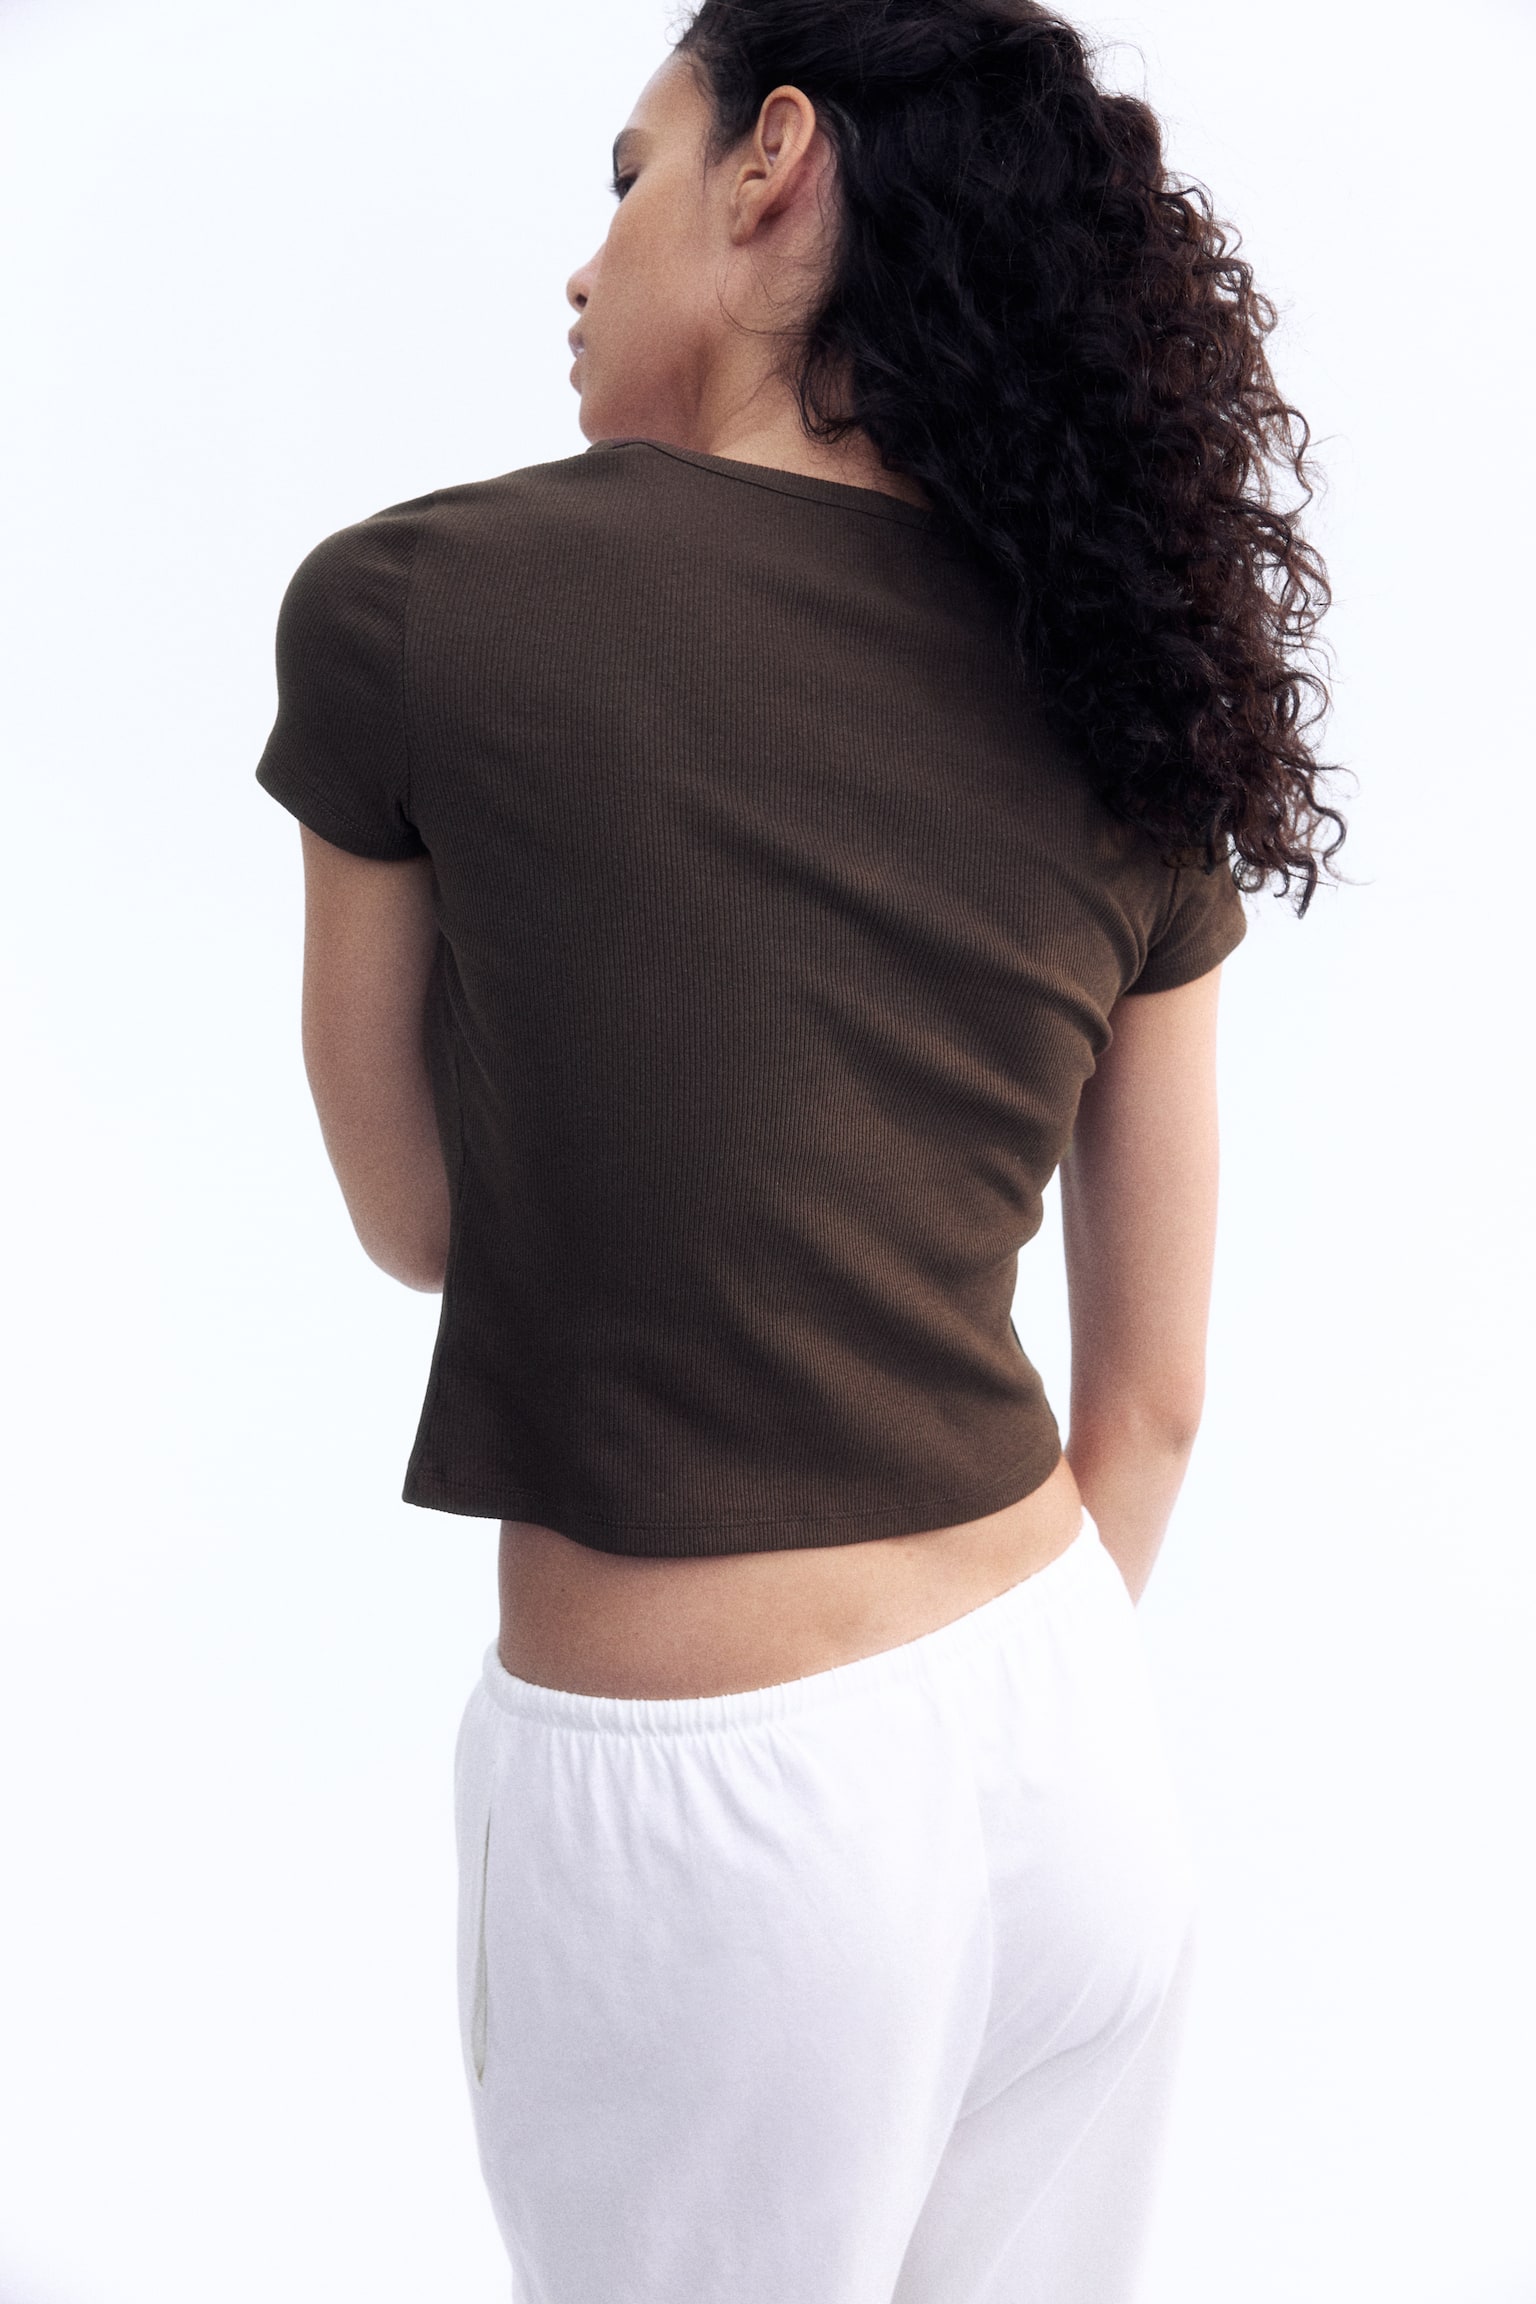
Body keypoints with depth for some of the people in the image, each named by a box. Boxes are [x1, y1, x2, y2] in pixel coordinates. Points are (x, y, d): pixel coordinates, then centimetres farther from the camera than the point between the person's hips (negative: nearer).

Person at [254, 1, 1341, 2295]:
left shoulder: (408, 597, -12)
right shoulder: (1125, 720, 1)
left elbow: (415, 1228, 1)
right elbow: (1152, 1396, 7)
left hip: (698, 1824, -4)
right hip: (1083, 1762, 5)